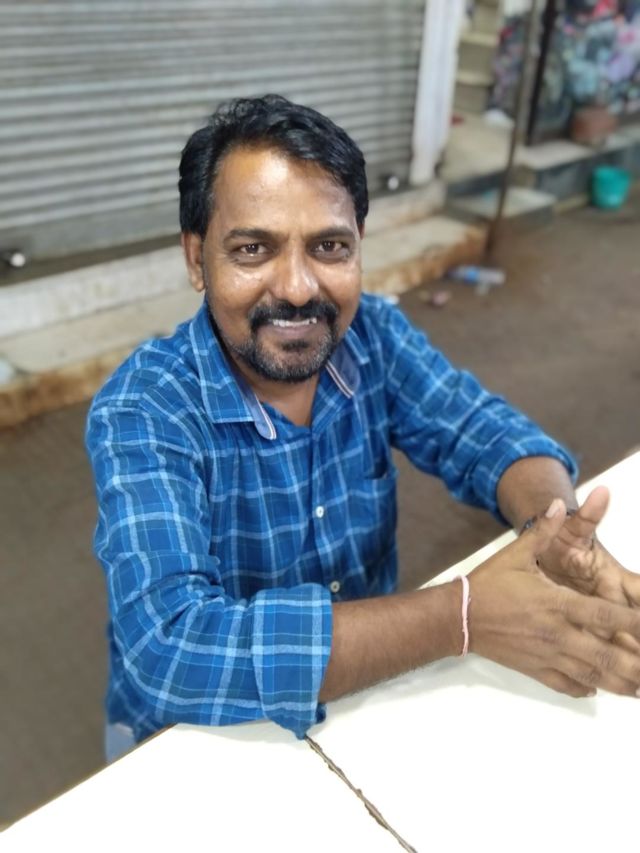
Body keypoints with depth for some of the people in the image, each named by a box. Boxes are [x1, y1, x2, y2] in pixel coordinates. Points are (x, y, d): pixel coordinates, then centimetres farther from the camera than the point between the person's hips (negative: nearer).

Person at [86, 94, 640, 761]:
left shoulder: (375, 337, -10)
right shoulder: (140, 412, -25)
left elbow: (493, 437, -8)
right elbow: (172, 651, -35)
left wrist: (559, 530, -31)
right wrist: (463, 616, -37)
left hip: (367, 691, 3)